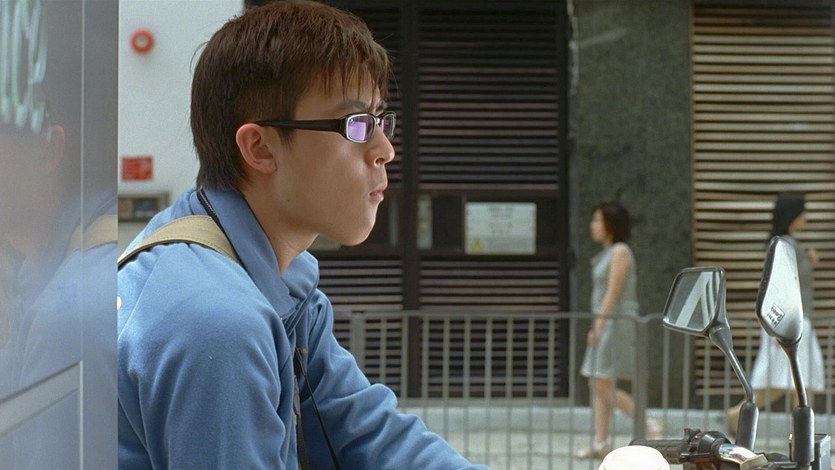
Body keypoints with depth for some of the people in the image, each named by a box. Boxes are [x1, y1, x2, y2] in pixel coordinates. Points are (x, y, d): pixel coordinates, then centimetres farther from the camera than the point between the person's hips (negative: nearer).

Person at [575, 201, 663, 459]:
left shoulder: (620, 252, -12)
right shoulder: (608, 253, 16)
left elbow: (613, 293, -19)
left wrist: (598, 326, -22)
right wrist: (596, 328, 20)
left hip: (617, 325, -10)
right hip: (608, 325, 10)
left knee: (604, 387, -10)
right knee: (598, 386, 5)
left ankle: (648, 424, -4)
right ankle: (600, 443, 5)